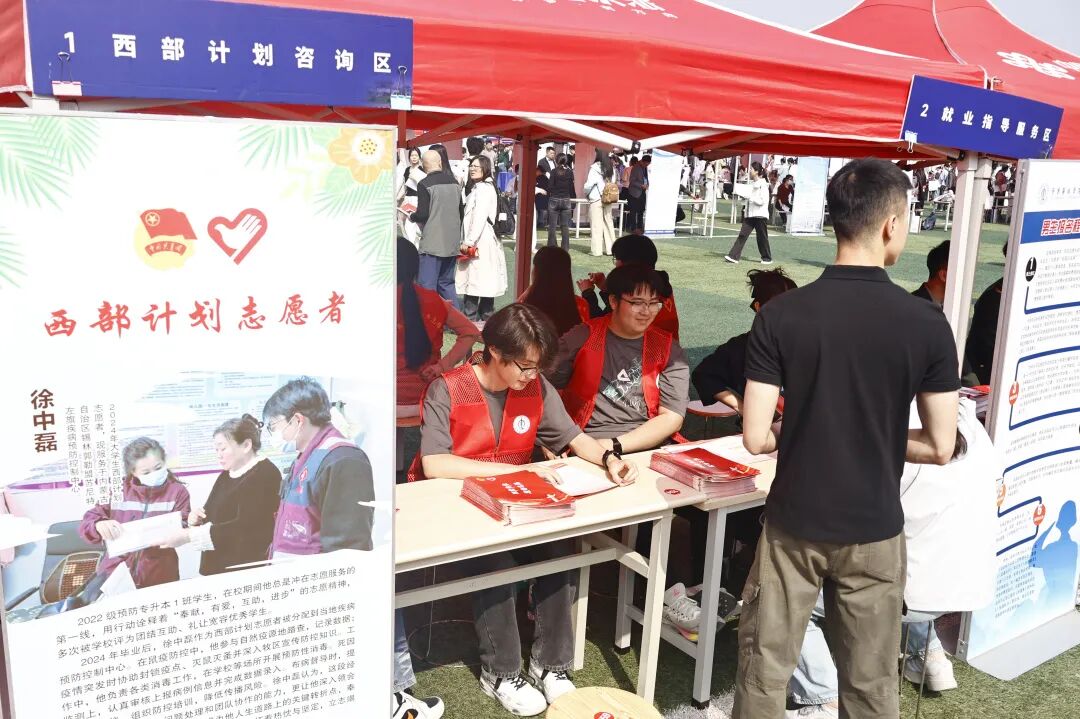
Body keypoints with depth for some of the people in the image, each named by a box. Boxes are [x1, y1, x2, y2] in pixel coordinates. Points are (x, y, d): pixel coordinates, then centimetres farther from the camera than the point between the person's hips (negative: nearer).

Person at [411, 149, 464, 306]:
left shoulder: (424, 184, -11)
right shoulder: (454, 182, 8)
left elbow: (422, 215, -14)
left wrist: (411, 216, 7)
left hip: (432, 243, -6)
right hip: (452, 243, 6)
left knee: (427, 287, -2)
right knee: (447, 284, 16)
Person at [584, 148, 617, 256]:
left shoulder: (595, 167, -12)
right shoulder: (612, 168, 6)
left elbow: (589, 183, -12)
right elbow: (613, 183, 7)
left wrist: (586, 194, 5)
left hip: (596, 198, -5)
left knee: (596, 224, -1)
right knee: (608, 223, 11)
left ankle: (596, 250, -1)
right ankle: (609, 248, 14)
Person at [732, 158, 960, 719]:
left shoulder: (779, 315, -13)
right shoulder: (926, 324, -12)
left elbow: (755, 438, -13)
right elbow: (940, 446, -6)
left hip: (793, 525, 0)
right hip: (874, 530, 1)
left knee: (764, 670, 16)